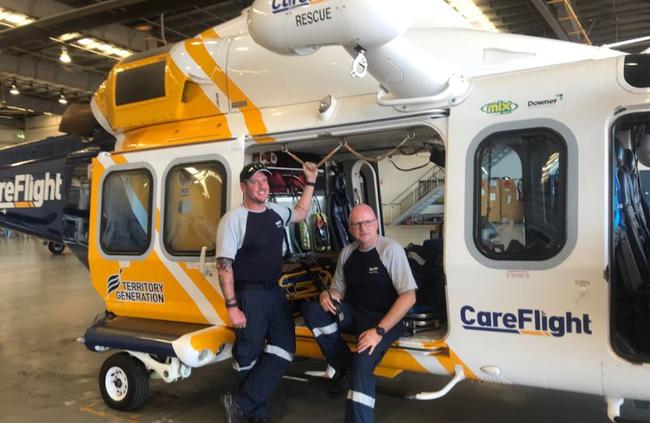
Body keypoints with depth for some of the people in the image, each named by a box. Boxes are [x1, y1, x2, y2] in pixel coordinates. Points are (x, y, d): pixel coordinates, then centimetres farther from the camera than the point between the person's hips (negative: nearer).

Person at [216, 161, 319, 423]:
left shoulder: (276, 212, 8)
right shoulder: (234, 219, -12)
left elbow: (301, 213, 30)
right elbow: (224, 266, -15)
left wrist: (310, 182, 23)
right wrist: (232, 307, -20)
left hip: (275, 293, 7)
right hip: (249, 296, -7)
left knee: (283, 353, 2)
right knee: (249, 358, 2)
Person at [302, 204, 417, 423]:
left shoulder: (391, 249, -13)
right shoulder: (347, 252, 6)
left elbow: (408, 297, -17)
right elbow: (339, 290, 15)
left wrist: (379, 330, -25)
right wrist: (327, 294, -12)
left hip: (384, 318, -6)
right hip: (353, 313, 6)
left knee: (362, 361, -32)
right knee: (311, 310, -17)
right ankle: (344, 366, -3)